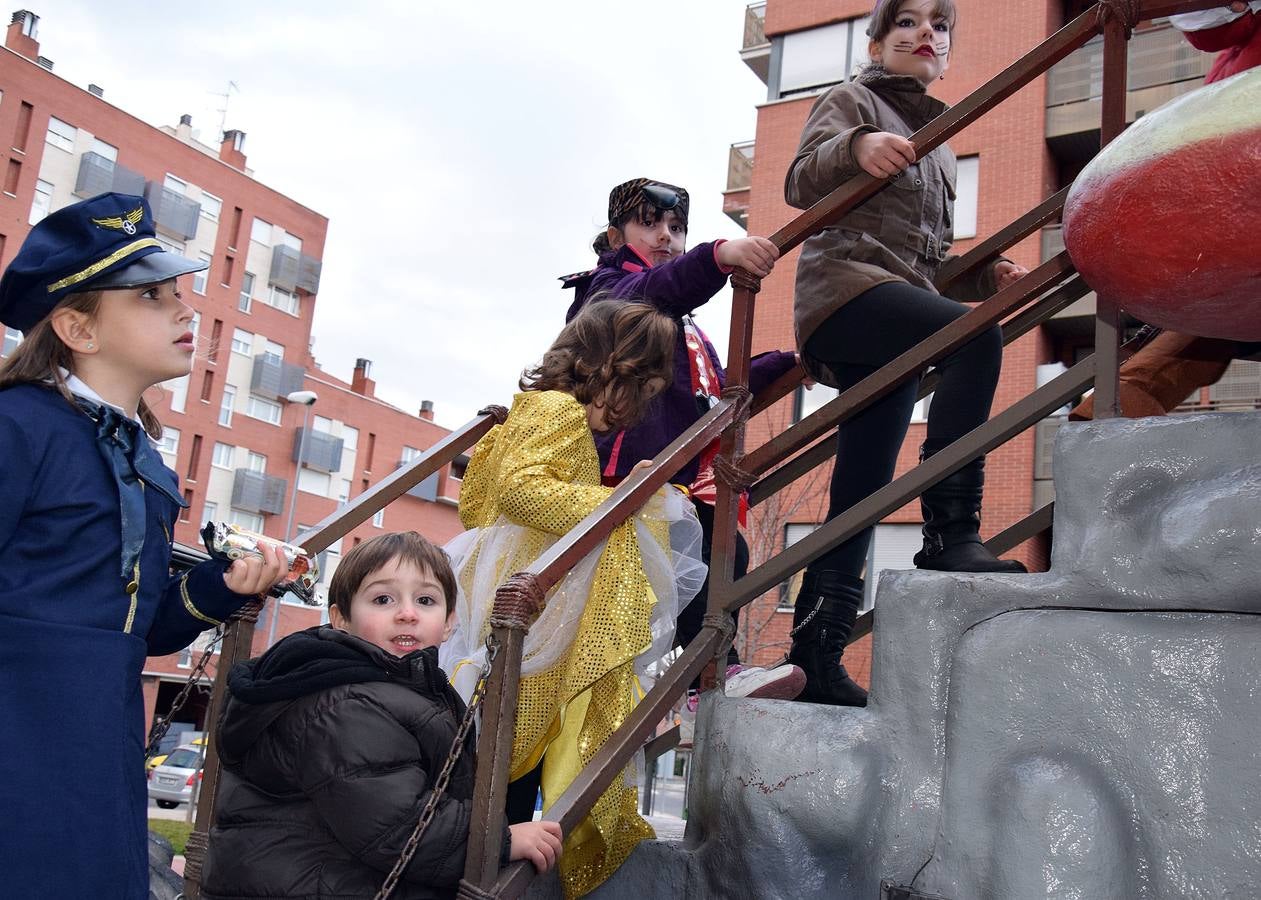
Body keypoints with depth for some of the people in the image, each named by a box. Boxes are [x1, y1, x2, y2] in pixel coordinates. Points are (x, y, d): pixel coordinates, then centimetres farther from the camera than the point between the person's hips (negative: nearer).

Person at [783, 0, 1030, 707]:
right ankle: (951, 534, -37)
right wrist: (855, 148, -28)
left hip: (889, 343, 7)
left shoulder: (938, 149, 31)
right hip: (845, 284, -7)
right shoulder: (852, 102, 11)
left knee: (861, 491, 0)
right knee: (977, 337, -33)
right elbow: (801, 184, -8)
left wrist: (986, 275, 13)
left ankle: (816, 657, 2)